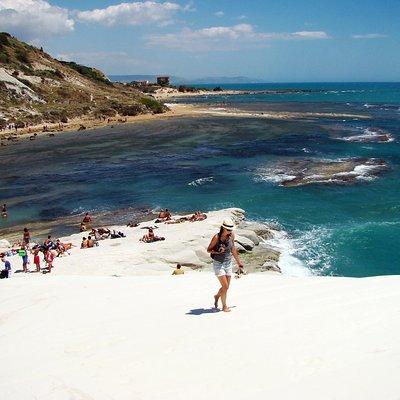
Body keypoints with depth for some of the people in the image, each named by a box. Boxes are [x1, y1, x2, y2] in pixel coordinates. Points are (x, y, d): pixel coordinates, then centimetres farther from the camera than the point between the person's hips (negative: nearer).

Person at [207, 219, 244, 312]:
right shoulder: (216, 237, -17)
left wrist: (238, 262, 18)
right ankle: (224, 306, 10)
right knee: (225, 286, -8)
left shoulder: (231, 235, -3)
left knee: (226, 287, 11)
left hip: (228, 263, 5)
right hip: (218, 264, -5)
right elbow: (208, 250, -7)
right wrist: (217, 252, -27)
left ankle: (217, 296, 41)